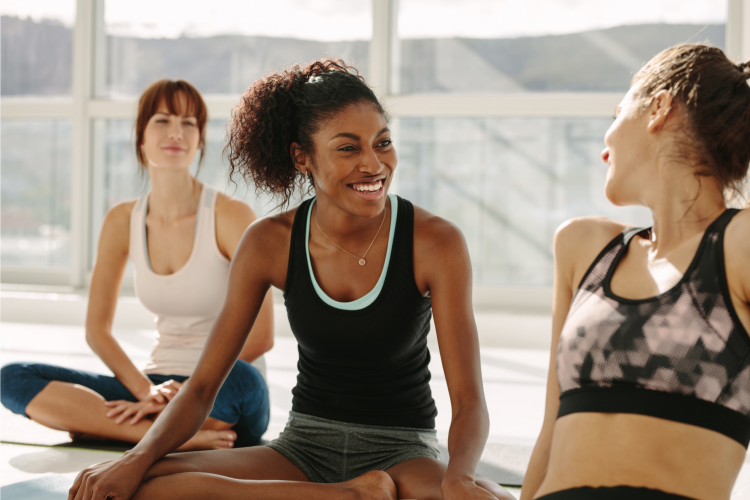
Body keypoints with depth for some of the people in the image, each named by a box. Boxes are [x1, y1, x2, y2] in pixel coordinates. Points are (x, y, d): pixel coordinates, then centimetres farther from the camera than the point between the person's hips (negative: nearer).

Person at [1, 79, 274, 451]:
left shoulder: (230, 215, -9)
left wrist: (190, 392, -15)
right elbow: (97, 328, 6)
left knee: (242, 379, -41)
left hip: (220, 393, -5)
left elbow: (261, 335, -12)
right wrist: (146, 391, -11)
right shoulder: (122, 221, 5)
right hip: (159, 382, 5)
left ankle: (98, 424, -23)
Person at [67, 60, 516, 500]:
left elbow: (469, 400, -14)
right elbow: (202, 387, -2)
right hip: (305, 446, 4)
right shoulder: (270, 243, -5)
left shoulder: (436, 243, -12)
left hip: (402, 451, -3)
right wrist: (139, 458, -22)